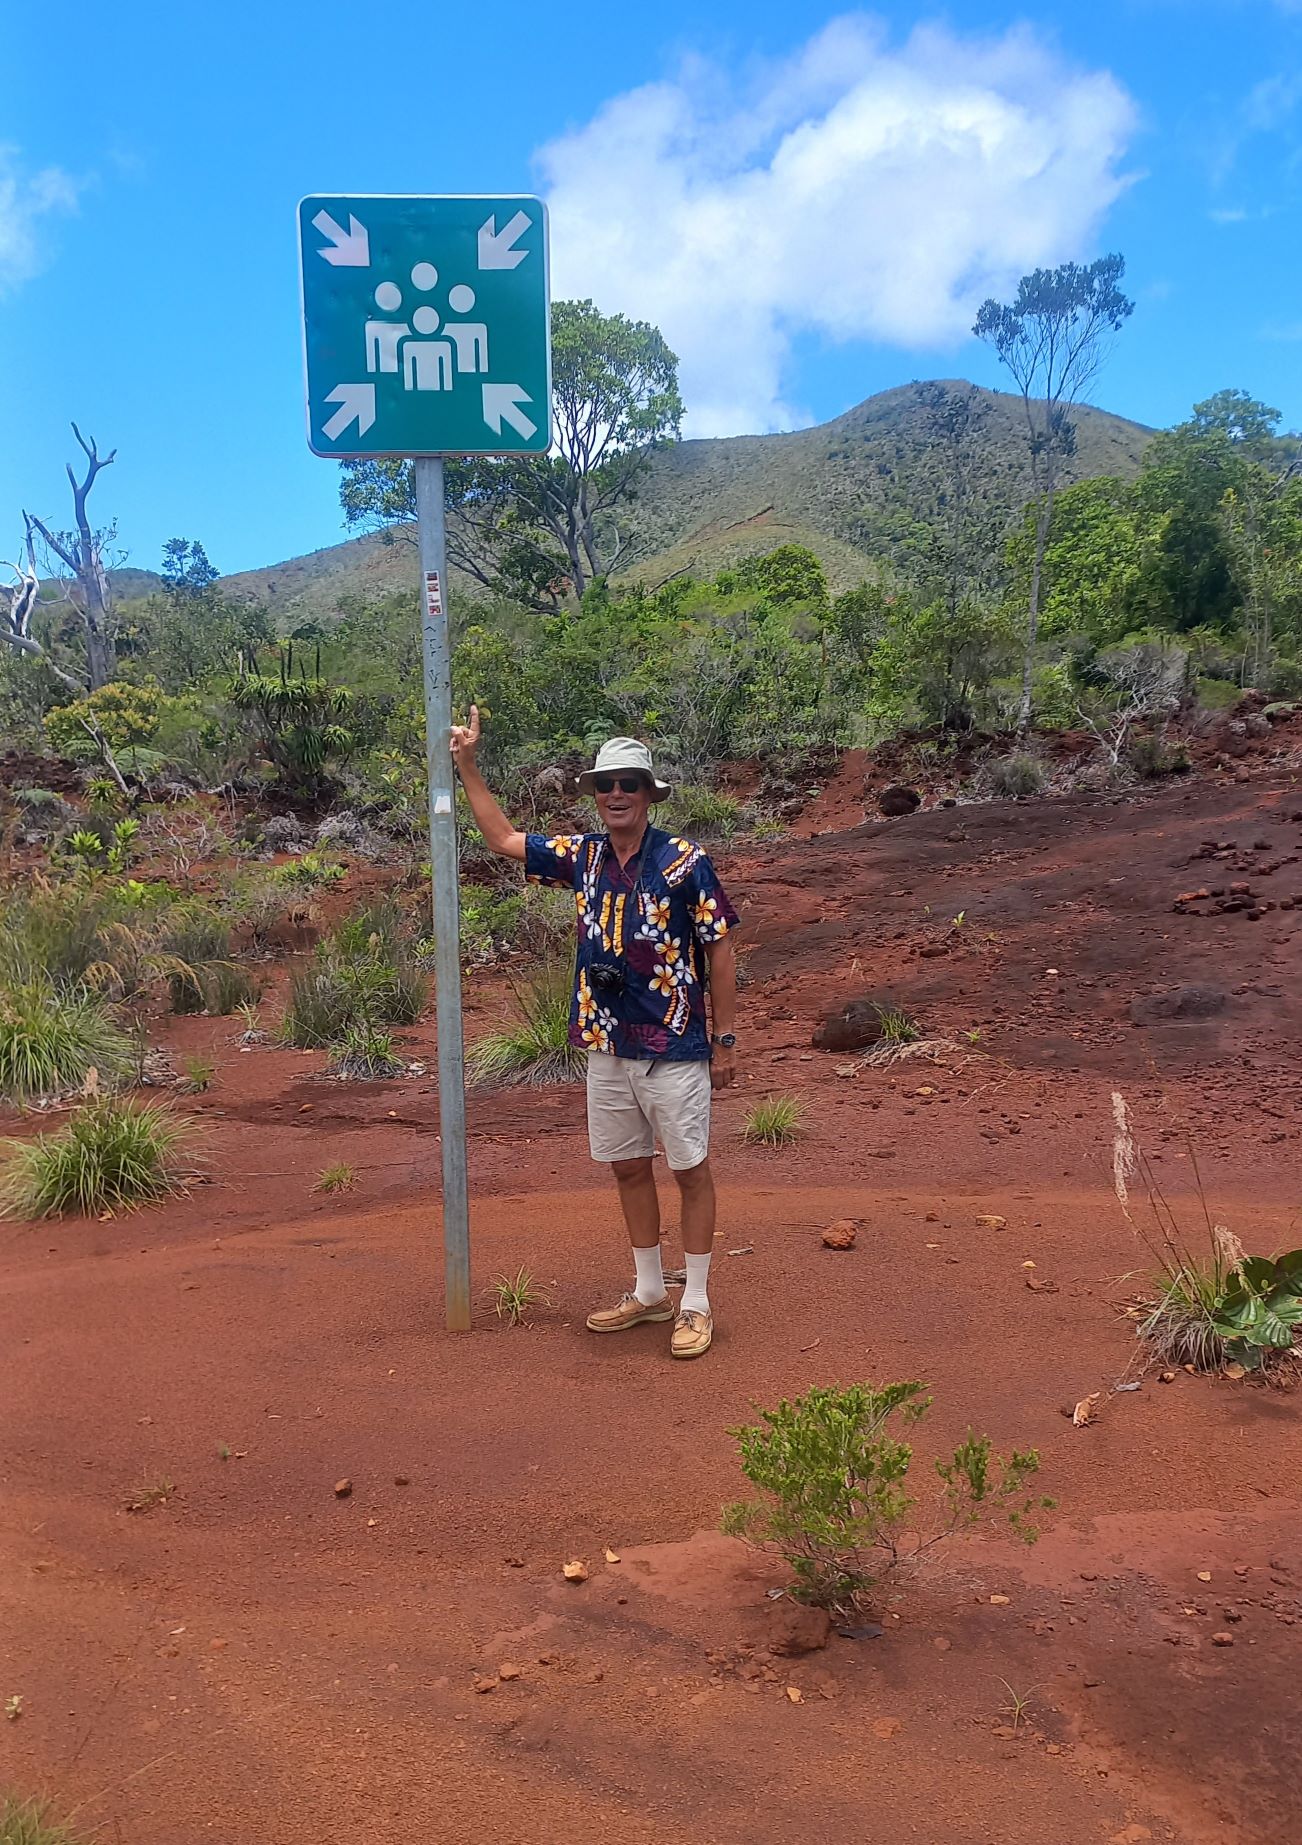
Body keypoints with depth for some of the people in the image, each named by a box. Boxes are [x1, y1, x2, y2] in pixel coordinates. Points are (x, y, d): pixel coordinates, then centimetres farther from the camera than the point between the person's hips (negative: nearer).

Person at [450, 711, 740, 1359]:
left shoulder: (684, 863, -11)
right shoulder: (583, 856, 4)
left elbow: (720, 952, -6)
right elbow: (504, 838, 16)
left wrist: (725, 1040, -6)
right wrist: (467, 766, 10)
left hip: (675, 1047, -5)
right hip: (606, 1046, 6)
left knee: (691, 1171, 4)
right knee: (628, 1167, 14)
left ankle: (696, 1302, 16)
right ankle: (648, 1292, 29)